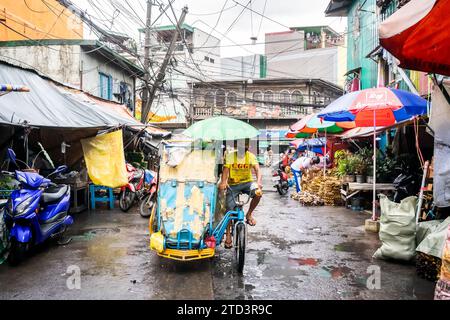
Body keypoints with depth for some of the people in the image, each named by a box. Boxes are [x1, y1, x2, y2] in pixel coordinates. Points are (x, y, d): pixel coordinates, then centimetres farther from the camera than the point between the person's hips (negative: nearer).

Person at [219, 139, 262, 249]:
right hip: (233, 185, 0)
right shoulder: (230, 156, -7)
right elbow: (225, 170, -14)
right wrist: (223, 182, -32)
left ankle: (249, 214, -3)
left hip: (247, 182, 1)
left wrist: (259, 181, -37)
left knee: (258, 193, -29)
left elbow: (257, 170, -17)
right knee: (229, 209, -6)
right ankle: (228, 234, 11)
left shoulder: (251, 156, -5)